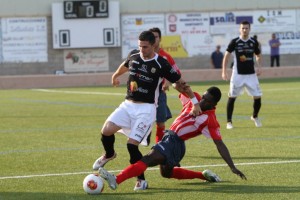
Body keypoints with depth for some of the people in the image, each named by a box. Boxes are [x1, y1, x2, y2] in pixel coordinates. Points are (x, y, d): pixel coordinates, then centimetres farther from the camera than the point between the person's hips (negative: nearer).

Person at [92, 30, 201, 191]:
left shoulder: (161, 64, -11)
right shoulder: (133, 55, 3)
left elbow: (180, 82, -3)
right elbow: (125, 65, 28)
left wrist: (195, 102, -4)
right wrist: (115, 76, 47)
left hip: (146, 108, -5)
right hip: (128, 105, 5)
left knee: (132, 144, -15)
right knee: (106, 131, -13)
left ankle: (141, 180, 4)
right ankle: (109, 154, 21)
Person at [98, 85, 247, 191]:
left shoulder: (210, 120, -16)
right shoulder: (194, 99, 3)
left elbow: (220, 145, -16)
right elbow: (179, 86, 15)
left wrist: (232, 167, -21)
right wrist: (182, 87, -11)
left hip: (175, 143, -10)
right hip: (168, 138, 10)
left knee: (147, 159, -28)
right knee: (167, 173, 29)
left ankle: (116, 180, -46)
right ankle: (204, 175, 34)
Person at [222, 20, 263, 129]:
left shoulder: (254, 42, 3)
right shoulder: (234, 42, -5)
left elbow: (258, 55, 17)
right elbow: (226, 56, 0)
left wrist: (259, 66, 0)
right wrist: (224, 71, -7)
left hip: (251, 74, 2)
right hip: (238, 74, -2)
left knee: (257, 97, -2)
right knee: (231, 97, -4)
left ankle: (255, 116, 24)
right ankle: (229, 121, 8)